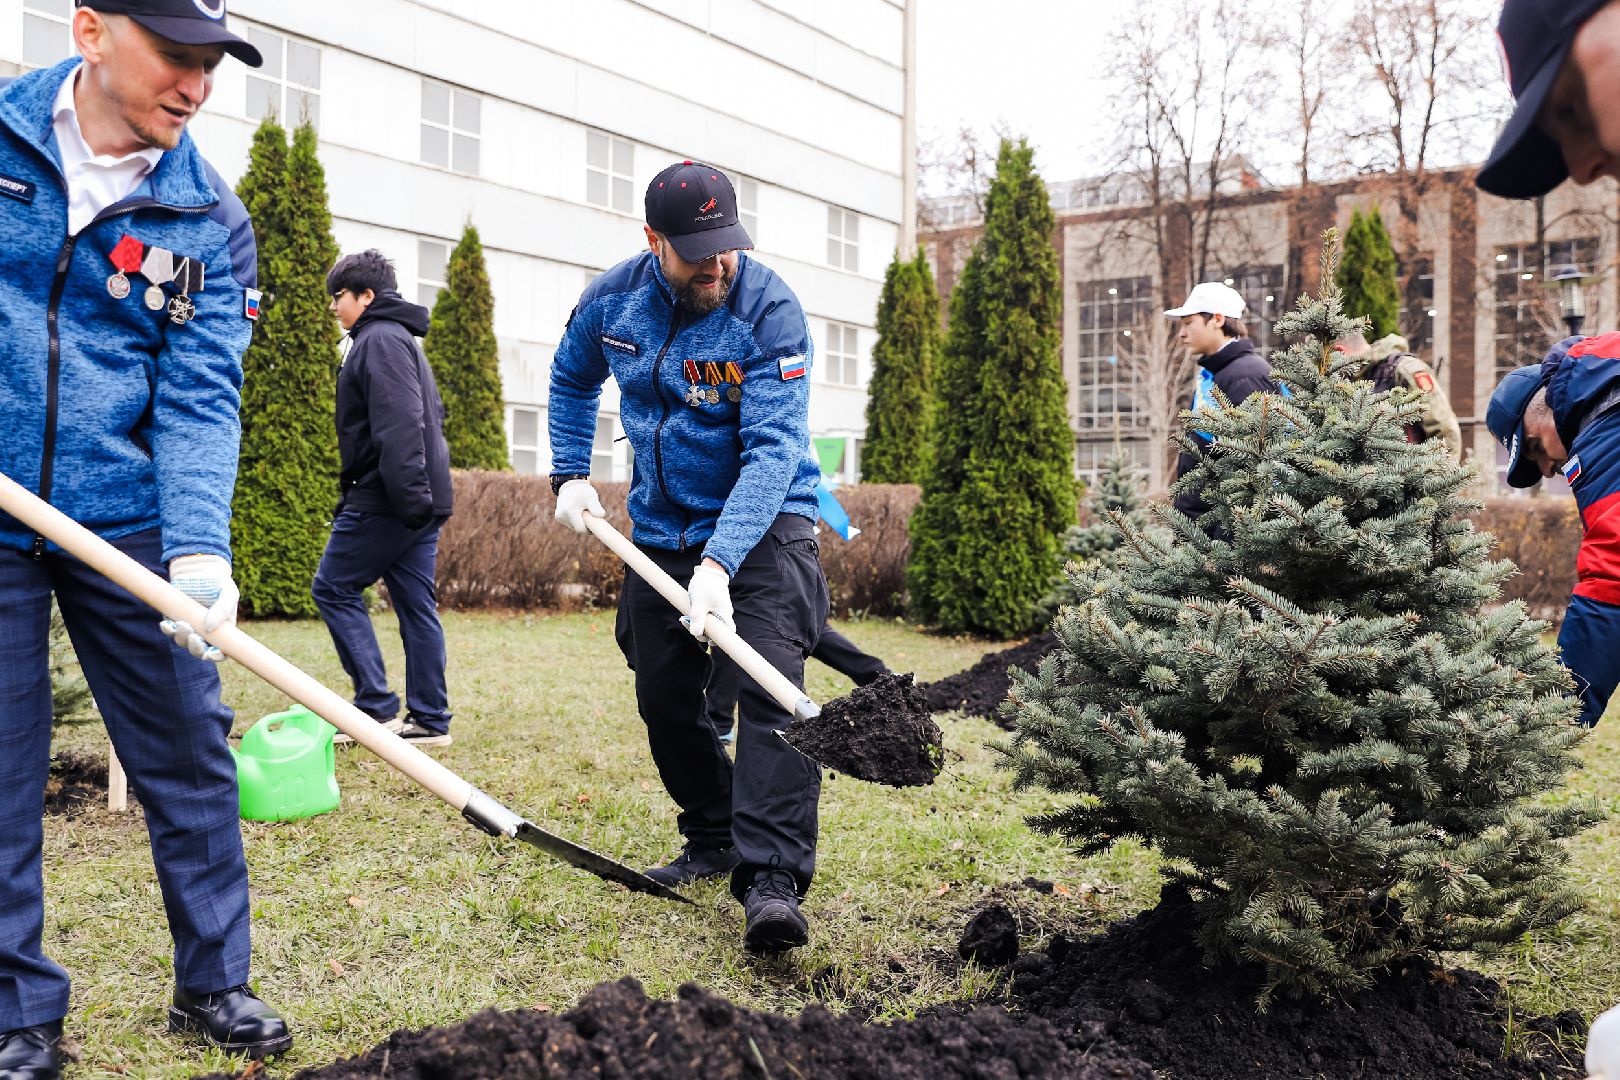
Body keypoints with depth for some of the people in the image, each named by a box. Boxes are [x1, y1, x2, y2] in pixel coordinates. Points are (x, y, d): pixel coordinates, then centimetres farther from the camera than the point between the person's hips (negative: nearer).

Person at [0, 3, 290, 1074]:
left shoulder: (211, 219, 1)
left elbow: (199, 396, -7)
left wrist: (198, 546, -22)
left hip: (129, 526, 1)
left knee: (191, 758, 7)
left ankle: (214, 981, 25)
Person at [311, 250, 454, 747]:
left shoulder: (379, 339, -9)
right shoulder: (400, 339, 23)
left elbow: (398, 426, -22)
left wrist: (405, 494, -29)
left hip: (384, 500, -10)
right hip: (421, 500, 10)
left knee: (333, 588, 0)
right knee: (416, 605, 8)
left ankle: (376, 706, -2)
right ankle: (430, 719, 9)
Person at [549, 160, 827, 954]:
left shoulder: (771, 310, -21)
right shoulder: (612, 299, -5)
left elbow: (773, 449, -28)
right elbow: (571, 380, 17)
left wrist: (719, 562, -38)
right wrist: (571, 475, 6)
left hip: (762, 526, -5)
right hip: (661, 527, 5)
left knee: (771, 690, -20)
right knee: (664, 698, 9)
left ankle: (771, 880, -23)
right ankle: (712, 839, 29)